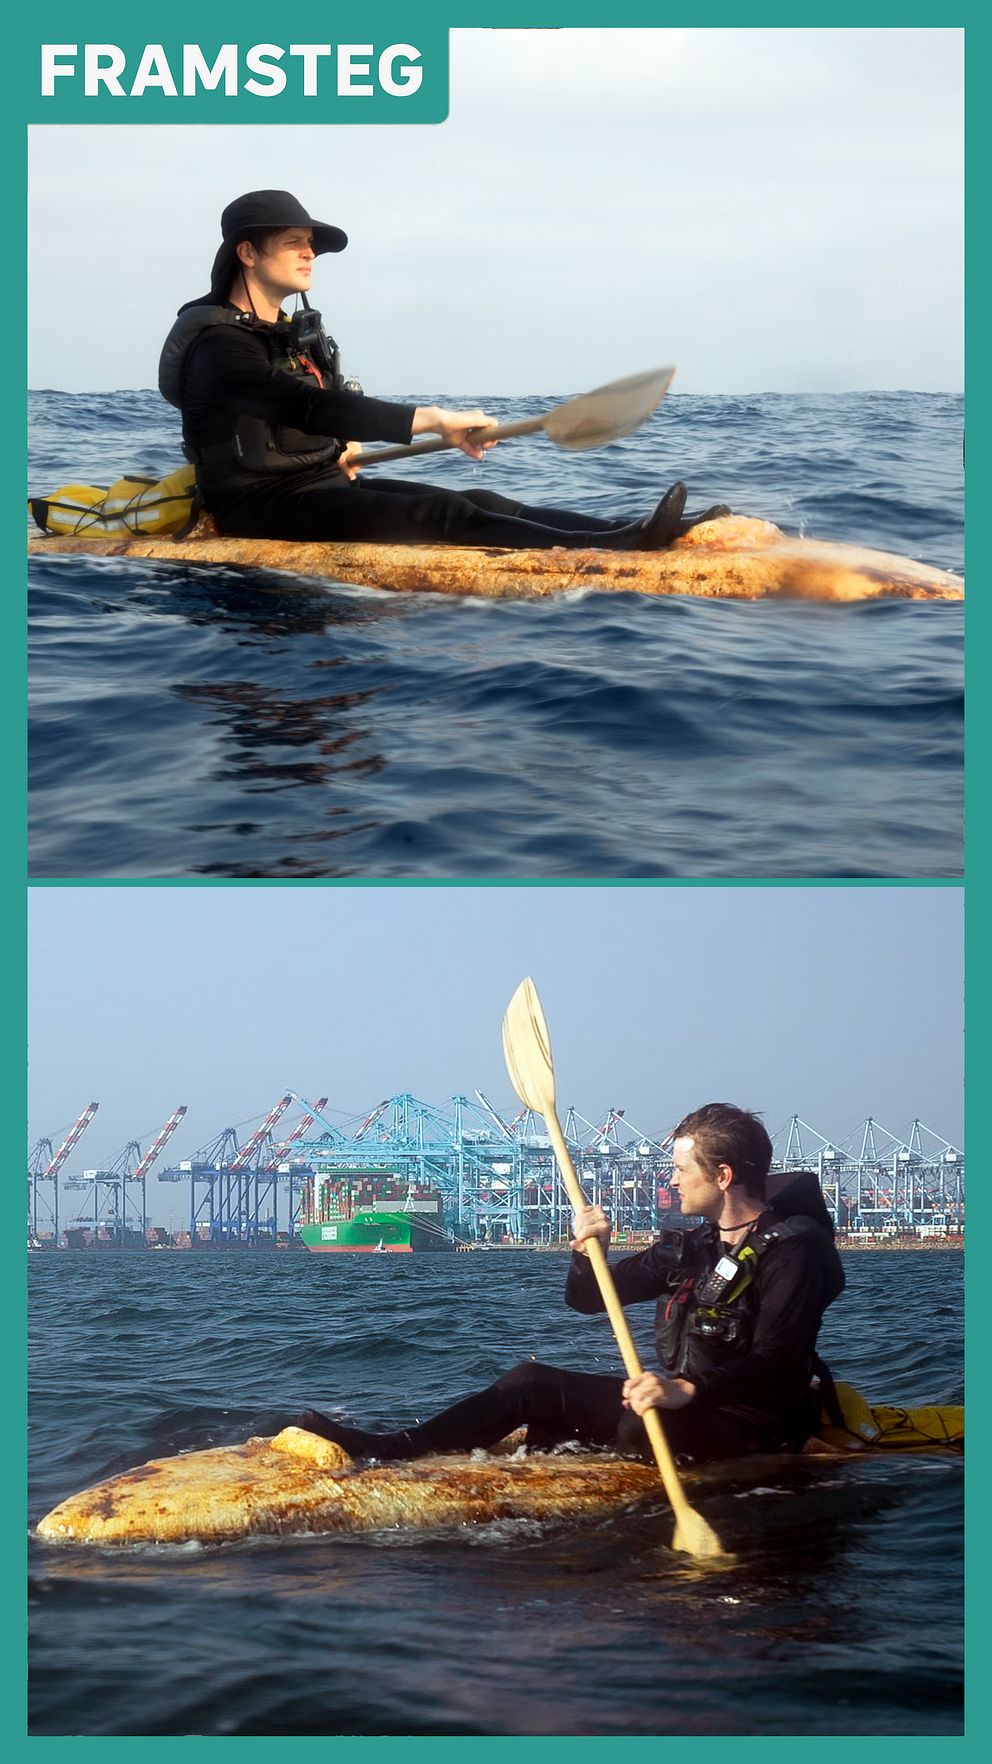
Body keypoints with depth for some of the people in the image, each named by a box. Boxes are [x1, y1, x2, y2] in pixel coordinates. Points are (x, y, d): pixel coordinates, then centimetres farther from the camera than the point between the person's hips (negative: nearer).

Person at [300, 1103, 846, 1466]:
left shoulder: (793, 1252, -13)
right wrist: (588, 1252, -5)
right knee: (532, 1382, -1)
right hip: (679, 1403, 8)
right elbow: (586, 1299, 18)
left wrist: (688, 1389, -42)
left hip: (754, 1429, -8)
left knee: (641, 1428, -37)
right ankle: (387, 1451, -8)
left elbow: (775, 1365, -26)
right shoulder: (691, 1247, 14)